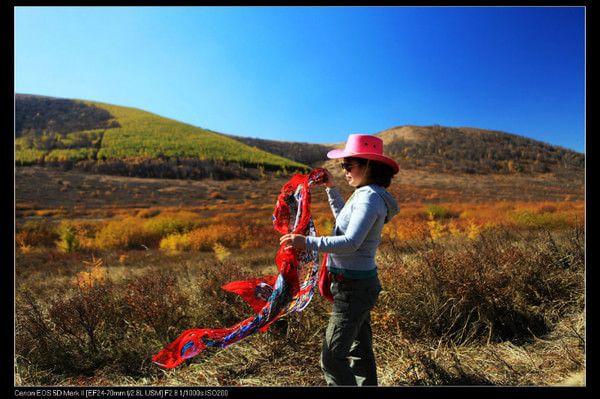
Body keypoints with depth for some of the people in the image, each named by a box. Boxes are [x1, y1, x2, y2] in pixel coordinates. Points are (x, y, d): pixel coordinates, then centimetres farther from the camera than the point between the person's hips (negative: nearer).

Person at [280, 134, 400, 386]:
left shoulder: (370, 197, -18)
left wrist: (307, 242, -31)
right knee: (360, 351, 20)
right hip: (358, 284, 10)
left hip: (354, 288, -10)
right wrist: (330, 188, 22)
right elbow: (344, 220, 29)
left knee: (332, 358, -4)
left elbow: (350, 242, -28)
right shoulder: (367, 195, 11)